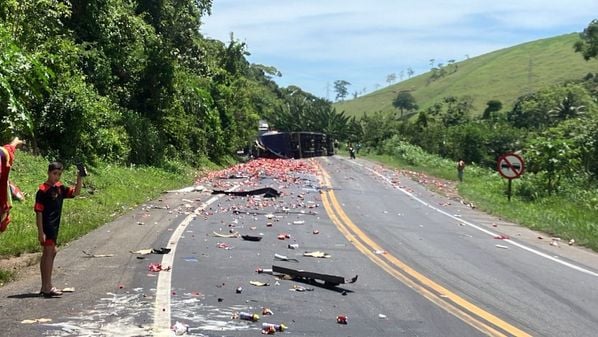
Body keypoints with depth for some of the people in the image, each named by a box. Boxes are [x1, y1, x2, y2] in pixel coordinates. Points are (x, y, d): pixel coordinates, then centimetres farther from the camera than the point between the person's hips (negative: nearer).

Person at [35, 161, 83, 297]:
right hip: (46, 226, -9)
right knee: (49, 253, -8)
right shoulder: (43, 190, -13)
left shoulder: (59, 188, 9)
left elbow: (75, 192, 14)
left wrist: (80, 178, -2)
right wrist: (40, 232, -19)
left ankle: (45, 287, 22)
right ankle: (48, 288, -5)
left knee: (49, 253, 13)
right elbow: (38, 212, -16)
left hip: (54, 226, 9)